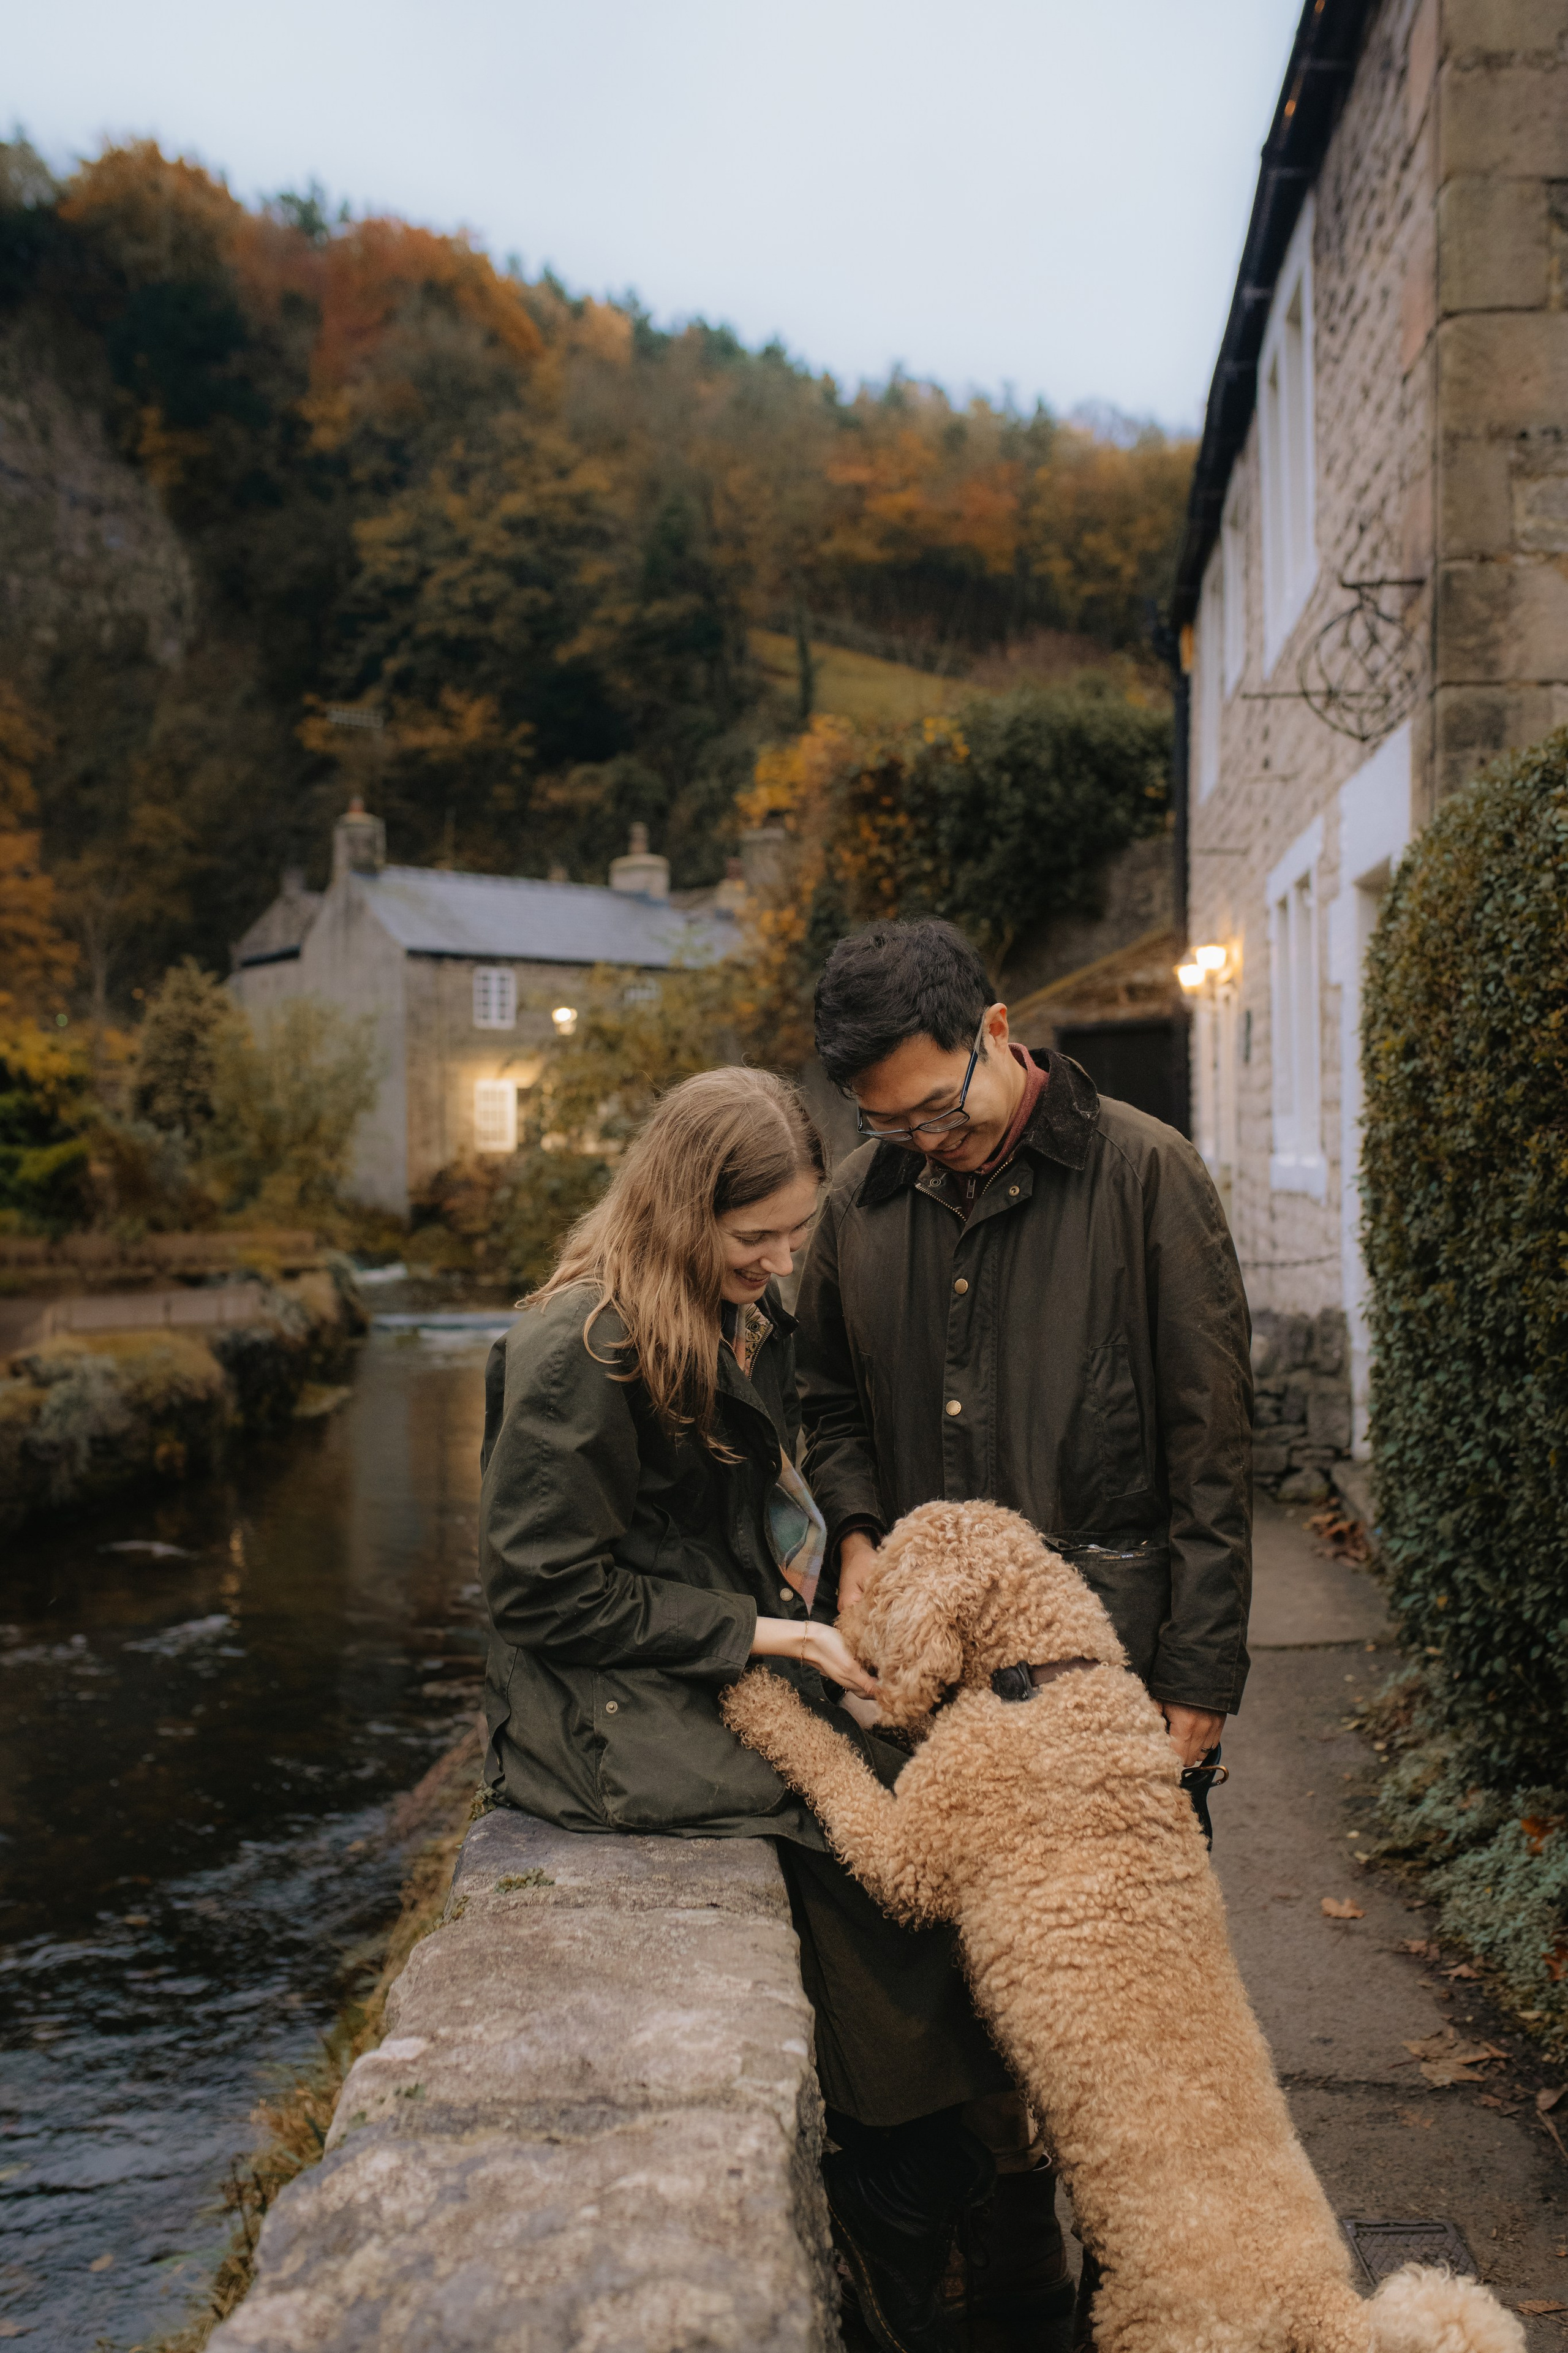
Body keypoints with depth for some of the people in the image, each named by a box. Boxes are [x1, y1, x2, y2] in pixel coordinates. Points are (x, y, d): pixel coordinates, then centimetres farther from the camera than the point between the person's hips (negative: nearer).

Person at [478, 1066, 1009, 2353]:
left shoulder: (751, 1314, 7)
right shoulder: (579, 1351, -19)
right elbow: (548, 1592, -17)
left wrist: (795, 1526, 2)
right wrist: (761, 1633, -17)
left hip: (727, 1656, 8)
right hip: (609, 1705, -8)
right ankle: (897, 2203, -3)